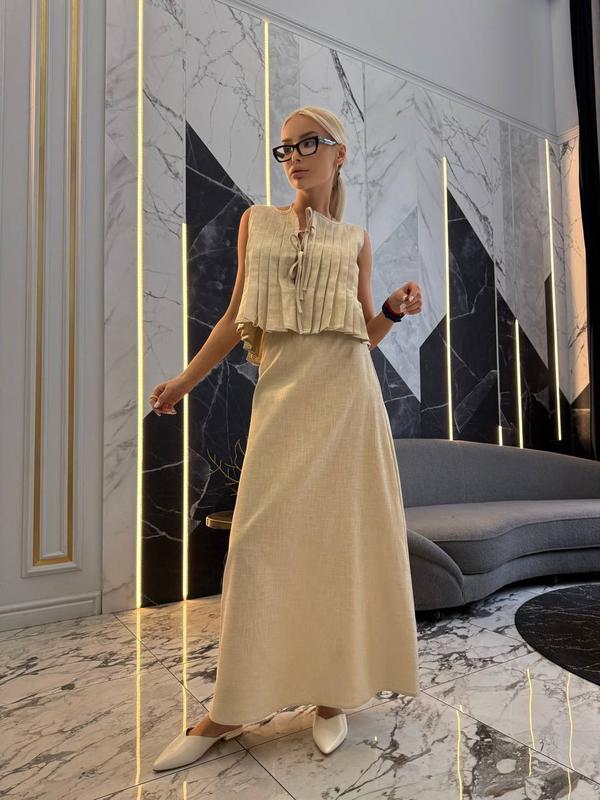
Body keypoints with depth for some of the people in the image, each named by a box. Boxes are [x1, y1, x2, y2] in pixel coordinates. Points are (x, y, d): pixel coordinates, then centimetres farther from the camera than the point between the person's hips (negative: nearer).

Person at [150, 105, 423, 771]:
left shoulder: (355, 239, 13)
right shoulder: (256, 221, 14)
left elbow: (367, 332, 14)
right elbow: (237, 315, 13)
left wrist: (396, 311, -7)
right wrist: (185, 379, 11)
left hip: (346, 392, 0)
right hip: (281, 393, 0)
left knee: (340, 534, 0)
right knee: (263, 539, -3)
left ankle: (332, 690, 17)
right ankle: (233, 709, 10)